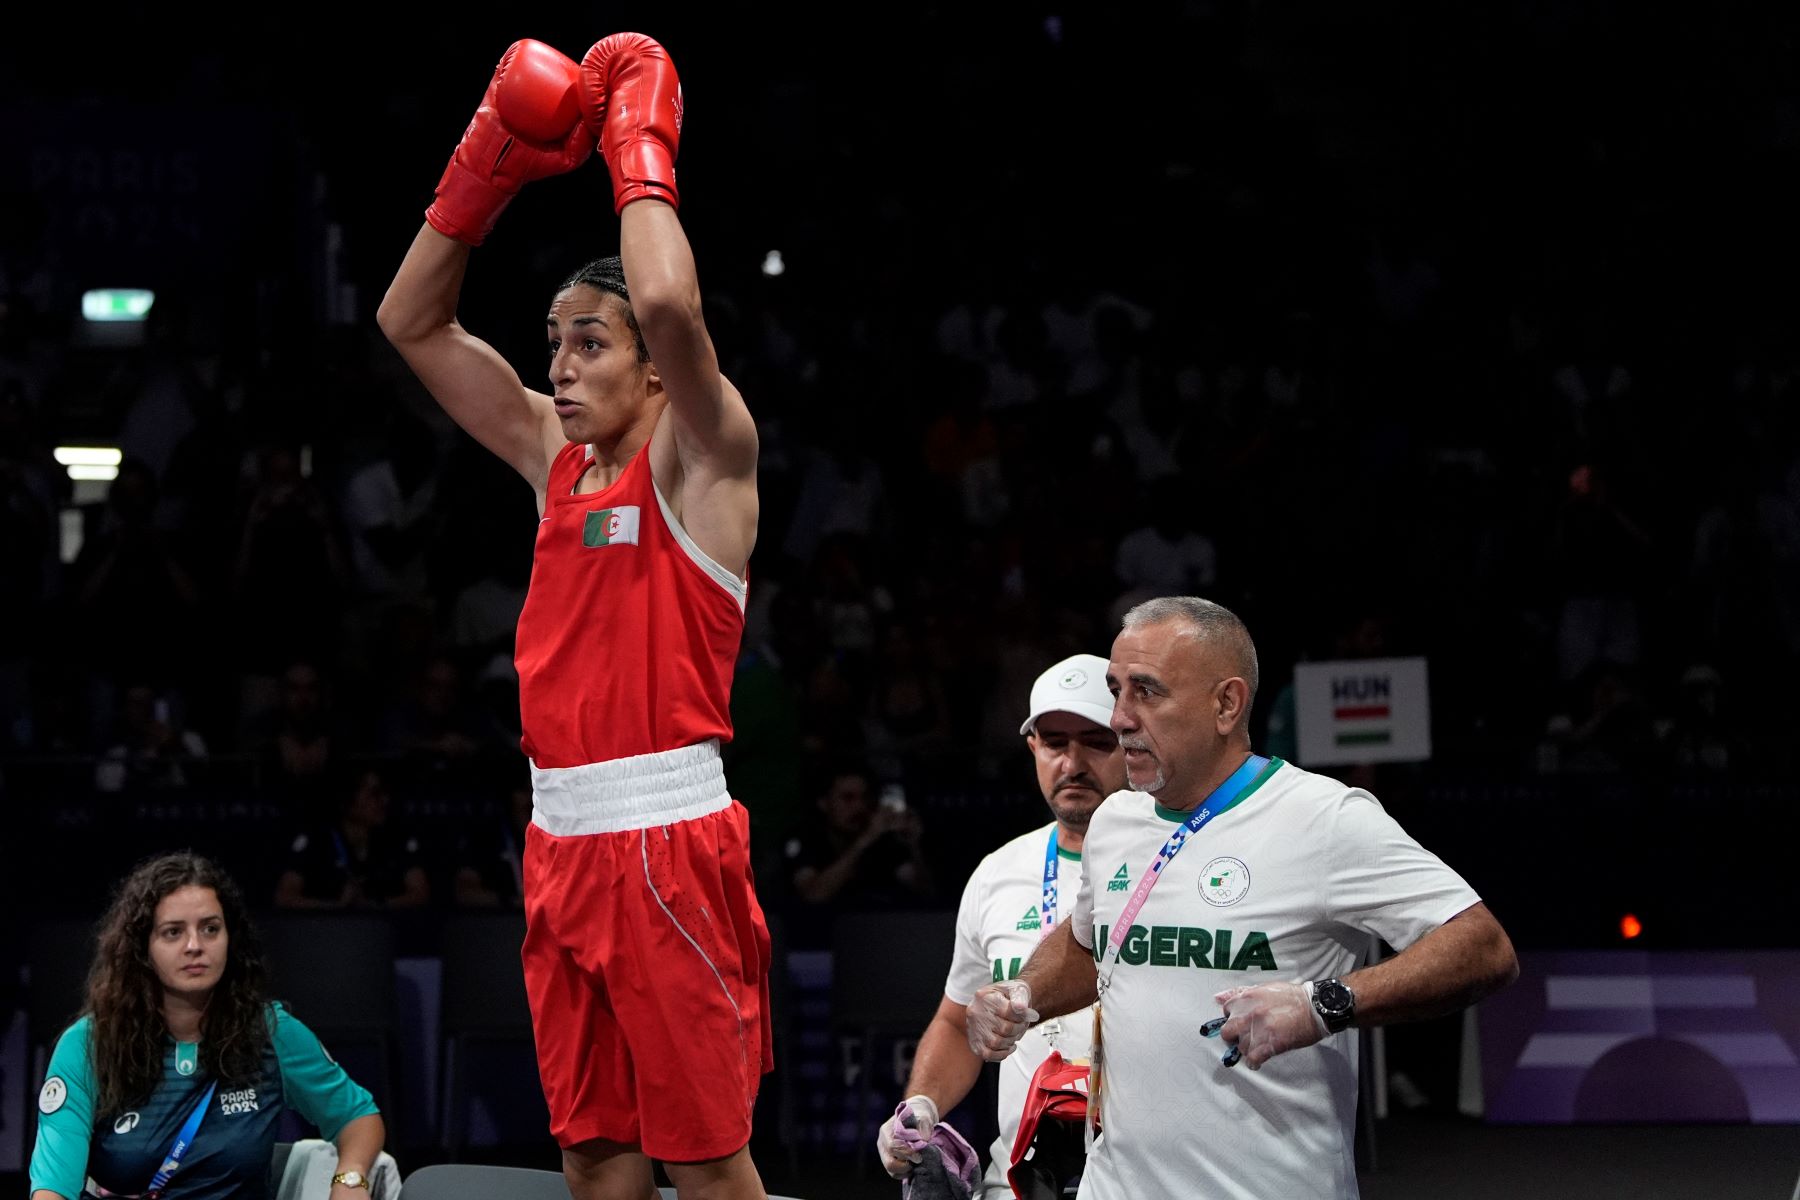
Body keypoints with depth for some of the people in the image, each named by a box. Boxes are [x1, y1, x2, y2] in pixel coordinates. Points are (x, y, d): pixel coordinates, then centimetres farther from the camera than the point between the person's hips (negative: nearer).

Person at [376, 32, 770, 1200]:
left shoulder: (701, 453, -5)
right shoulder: (555, 454, 14)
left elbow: (669, 304, -26)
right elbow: (414, 322, 17)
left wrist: (641, 149, -12)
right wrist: (491, 163, 6)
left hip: (668, 841, -7)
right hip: (564, 840, 7)